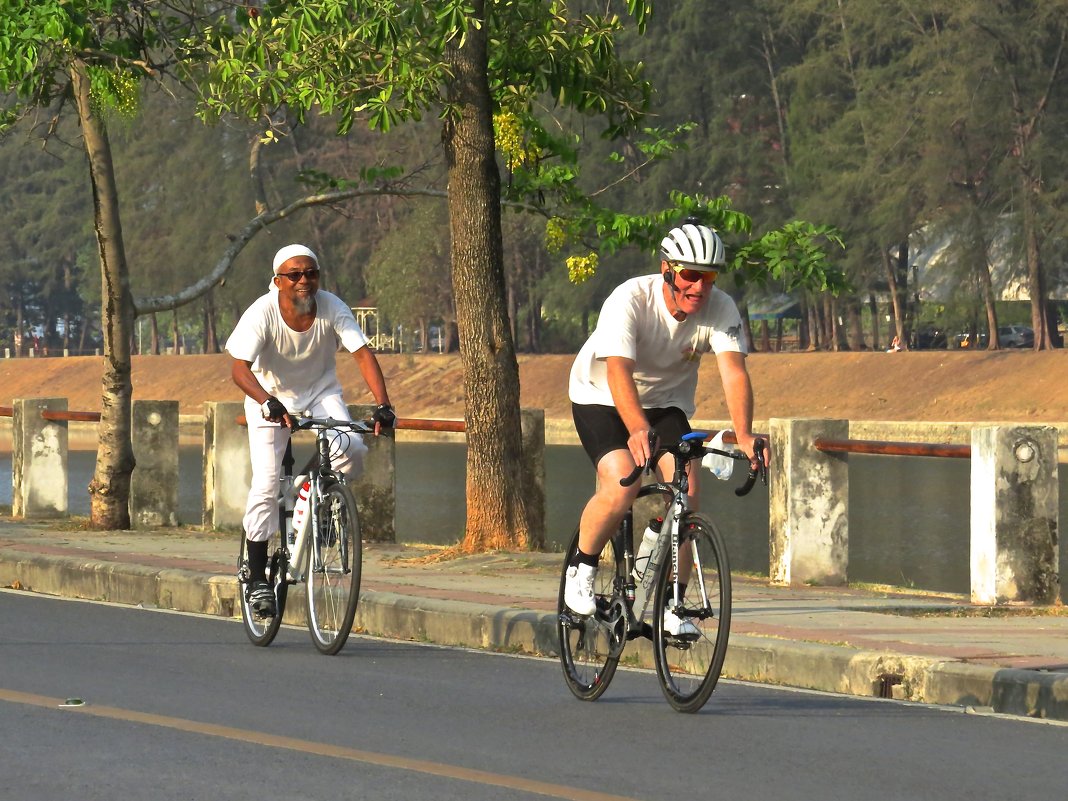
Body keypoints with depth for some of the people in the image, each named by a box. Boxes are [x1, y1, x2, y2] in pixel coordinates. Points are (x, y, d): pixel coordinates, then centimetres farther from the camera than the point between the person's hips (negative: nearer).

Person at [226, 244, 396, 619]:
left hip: (320, 391, 2)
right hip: (271, 397, -2)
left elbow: (362, 354, -22)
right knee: (266, 484, -12)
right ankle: (257, 578, -2)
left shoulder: (332, 308, -19)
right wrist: (268, 403, -49)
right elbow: (239, 368, -32)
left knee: (352, 449, -27)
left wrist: (382, 405, -36)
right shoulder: (262, 313, -24)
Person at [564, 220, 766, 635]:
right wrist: (639, 429, -58)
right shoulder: (630, 300, -30)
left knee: (685, 491, -17)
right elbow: (618, 371, -42)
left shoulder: (721, 309, -20)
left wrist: (743, 435, -49)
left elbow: (733, 371, -32)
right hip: (601, 398, -4)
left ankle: (671, 606, -4)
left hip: (666, 402, 4)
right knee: (622, 486, -26)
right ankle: (581, 569, 0)